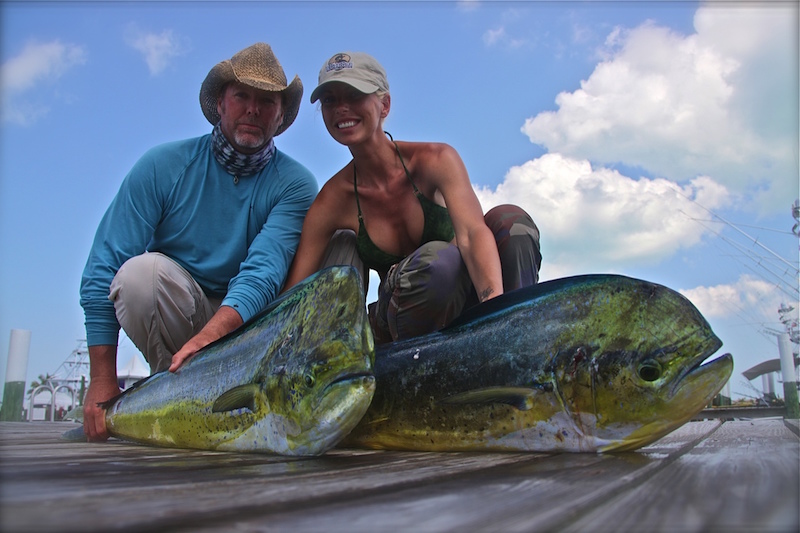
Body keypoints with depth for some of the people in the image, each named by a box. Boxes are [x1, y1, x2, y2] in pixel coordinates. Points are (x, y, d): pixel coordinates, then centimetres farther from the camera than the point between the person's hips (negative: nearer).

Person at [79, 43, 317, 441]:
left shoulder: (294, 184, -12)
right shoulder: (164, 165, -10)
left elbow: (264, 272, -27)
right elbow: (102, 271, -12)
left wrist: (205, 339, -45)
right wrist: (102, 380, -18)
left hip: (249, 324, 1)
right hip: (174, 315, 0)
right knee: (142, 269, -30)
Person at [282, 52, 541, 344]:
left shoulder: (436, 160, -13)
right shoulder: (332, 201, -10)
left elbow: (472, 232, -30)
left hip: (462, 302, 1)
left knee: (510, 220, -26)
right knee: (435, 260, -35)